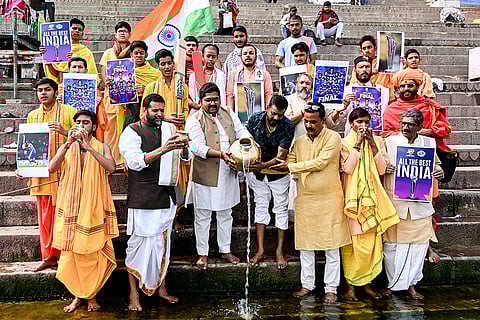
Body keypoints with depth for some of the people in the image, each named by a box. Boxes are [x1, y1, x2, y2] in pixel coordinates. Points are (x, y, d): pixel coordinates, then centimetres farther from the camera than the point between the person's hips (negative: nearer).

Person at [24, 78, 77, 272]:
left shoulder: (69, 112, 1)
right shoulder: (32, 116, 15)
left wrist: (64, 131, -18)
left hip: (64, 172, -4)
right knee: (44, 217, 9)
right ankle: (48, 256, 20)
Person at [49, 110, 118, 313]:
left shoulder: (101, 147, 2)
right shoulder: (67, 148, 7)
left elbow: (111, 168, -18)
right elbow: (51, 168, -11)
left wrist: (89, 147, -24)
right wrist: (69, 143, -20)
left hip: (94, 207, -2)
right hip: (71, 207, 2)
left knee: (92, 252, 4)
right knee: (71, 251, 5)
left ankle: (91, 295, 21)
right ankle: (78, 294, 22)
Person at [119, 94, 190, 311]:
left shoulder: (169, 129, 12)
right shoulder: (132, 132, -5)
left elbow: (186, 158, 12)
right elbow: (134, 161, -21)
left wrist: (184, 147, -11)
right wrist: (162, 150, -32)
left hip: (166, 196, 6)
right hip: (143, 198, -5)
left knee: (163, 242, 14)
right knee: (139, 243, -2)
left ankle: (161, 288, 28)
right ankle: (133, 293, 13)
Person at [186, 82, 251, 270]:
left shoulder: (228, 114, 9)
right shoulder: (195, 119, -8)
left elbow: (241, 131, 4)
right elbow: (197, 147, -19)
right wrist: (220, 154, -32)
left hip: (227, 174, 5)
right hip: (205, 175, -4)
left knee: (225, 214, 17)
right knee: (202, 216, 7)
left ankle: (225, 250, 33)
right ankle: (203, 254, 23)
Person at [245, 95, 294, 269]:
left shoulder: (287, 126, -22)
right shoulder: (255, 119, -15)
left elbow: (281, 156, -24)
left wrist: (263, 165, -40)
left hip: (278, 172, -2)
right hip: (257, 170, 2)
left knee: (281, 209, 6)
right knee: (260, 207, 9)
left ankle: (280, 250, 19)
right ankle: (260, 250, 18)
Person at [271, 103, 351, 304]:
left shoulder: (333, 138, -7)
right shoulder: (299, 142, 10)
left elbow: (320, 163, -17)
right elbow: (288, 164, 5)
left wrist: (290, 166, -15)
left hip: (329, 200, -4)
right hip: (305, 200, 5)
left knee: (331, 246, 5)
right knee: (305, 245, 10)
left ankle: (331, 288, 18)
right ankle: (307, 284, 25)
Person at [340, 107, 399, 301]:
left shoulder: (378, 141, 8)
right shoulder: (345, 143, 0)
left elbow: (382, 170, -2)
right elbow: (347, 169, -14)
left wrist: (372, 144, -9)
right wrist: (358, 143, -14)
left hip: (372, 196, 3)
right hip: (353, 197, -3)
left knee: (371, 240, 5)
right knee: (352, 240, -2)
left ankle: (366, 282, 19)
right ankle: (350, 284, 10)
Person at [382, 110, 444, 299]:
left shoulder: (429, 143, 8)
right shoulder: (389, 141, 4)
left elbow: (435, 164, 17)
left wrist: (439, 171, -6)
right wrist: (383, 168, -16)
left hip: (420, 204, 2)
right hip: (394, 203, -2)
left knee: (419, 244, 5)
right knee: (391, 245, 3)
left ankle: (411, 284, 22)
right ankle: (392, 283, 18)